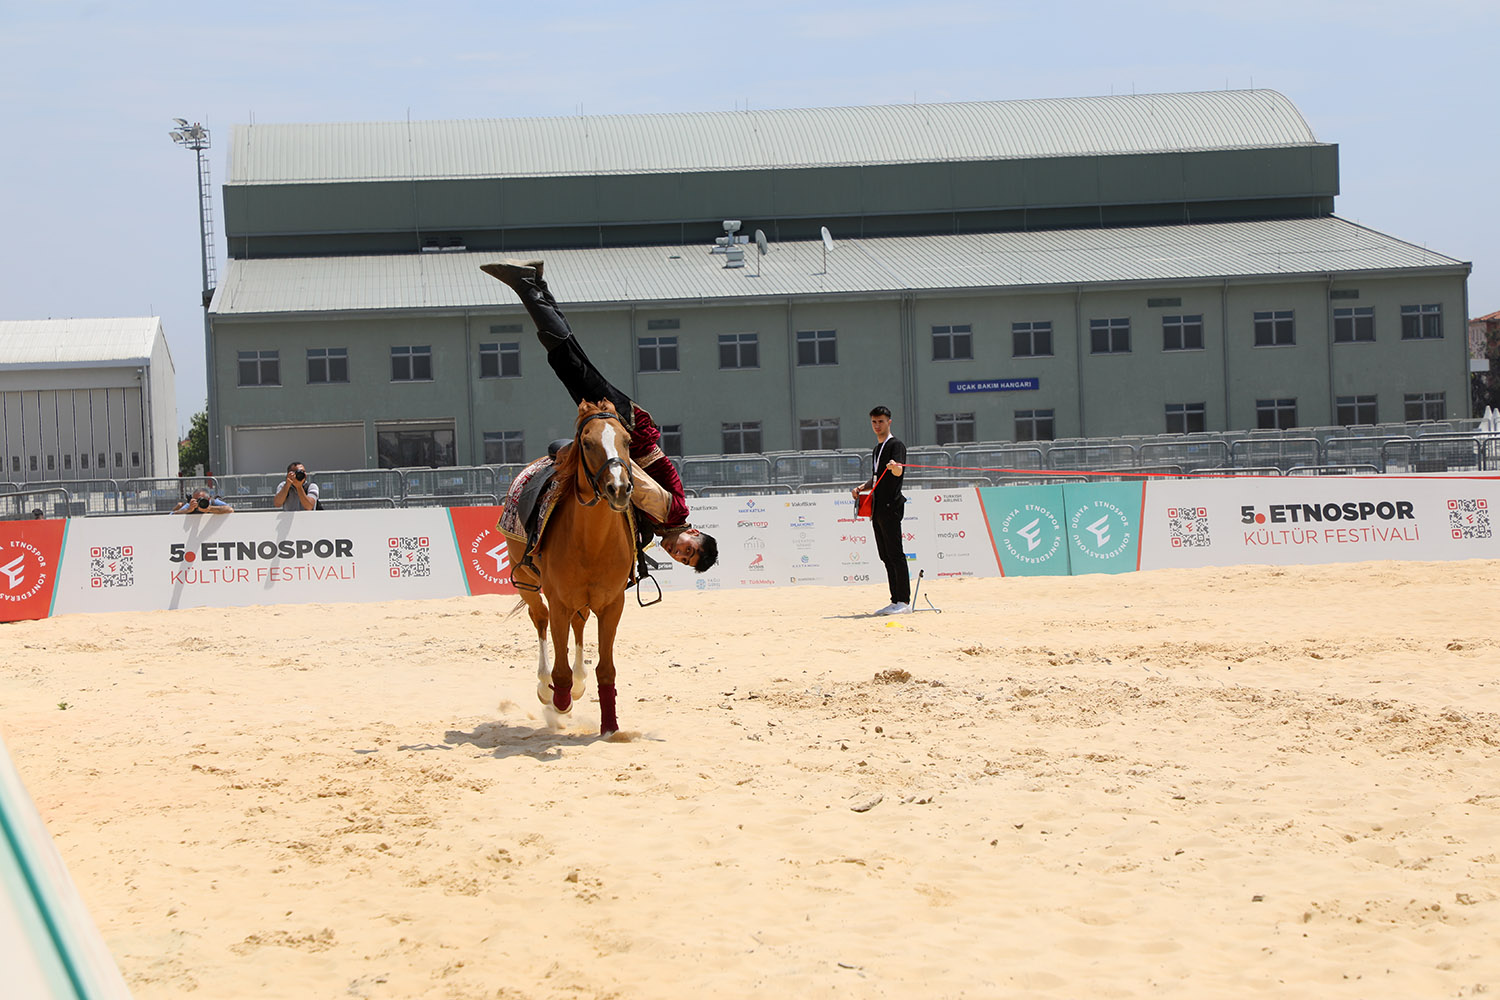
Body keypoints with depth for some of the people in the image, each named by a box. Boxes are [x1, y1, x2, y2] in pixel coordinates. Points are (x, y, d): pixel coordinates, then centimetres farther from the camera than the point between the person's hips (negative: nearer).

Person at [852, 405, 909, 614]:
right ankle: (896, 601, 12)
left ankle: (904, 601, -12)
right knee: (886, 556, 9)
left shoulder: (896, 444, -6)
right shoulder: (878, 448, 22)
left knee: (895, 554, -11)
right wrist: (862, 487, 13)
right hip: (878, 508, 9)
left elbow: (899, 472, -23)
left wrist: (895, 466, -46)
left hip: (891, 506, -9)